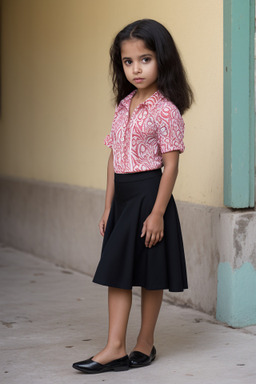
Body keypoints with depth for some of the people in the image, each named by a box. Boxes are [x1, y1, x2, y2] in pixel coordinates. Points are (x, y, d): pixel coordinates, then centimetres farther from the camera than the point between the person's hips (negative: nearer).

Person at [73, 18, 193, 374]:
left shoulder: (166, 110, -12)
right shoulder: (124, 106, 10)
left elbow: (170, 166, -14)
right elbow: (115, 158, 13)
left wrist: (158, 212, -18)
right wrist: (108, 207, 12)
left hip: (149, 194, -7)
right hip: (121, 196, 7)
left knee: (150, 275, 4)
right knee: (116, 271, 5)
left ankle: (145, 344, 17)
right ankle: (115, 347, 8)